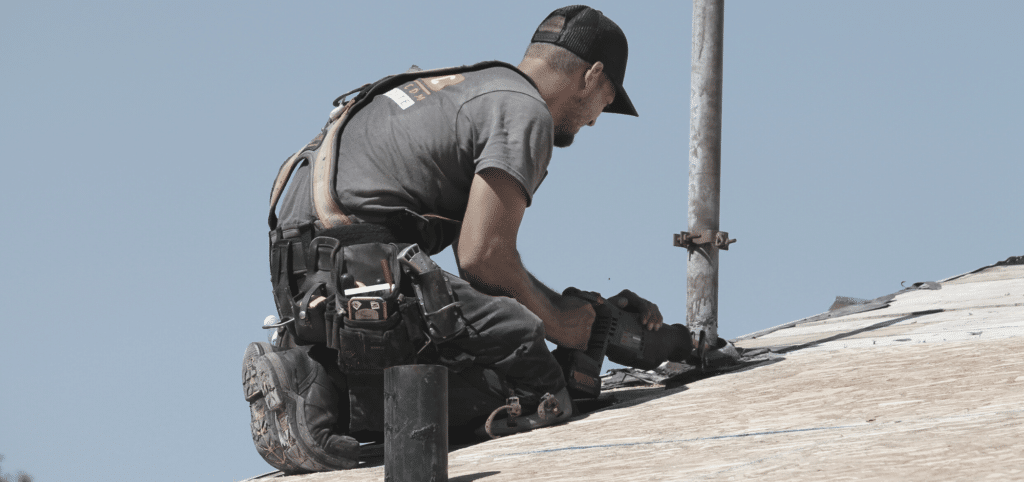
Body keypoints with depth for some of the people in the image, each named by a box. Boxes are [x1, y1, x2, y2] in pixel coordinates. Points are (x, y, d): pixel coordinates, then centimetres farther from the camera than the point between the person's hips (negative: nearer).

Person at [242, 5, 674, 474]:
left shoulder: (472, 89, 29)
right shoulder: (525, 111, -4)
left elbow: (486, 259, 31)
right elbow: (482, 257, -12)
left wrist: (591, 313, 31)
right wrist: (554, 324, 5)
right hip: (362, 271, -10)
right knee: (537, 388, -13)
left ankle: (311, 378, 0)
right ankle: (326, 396, -19)